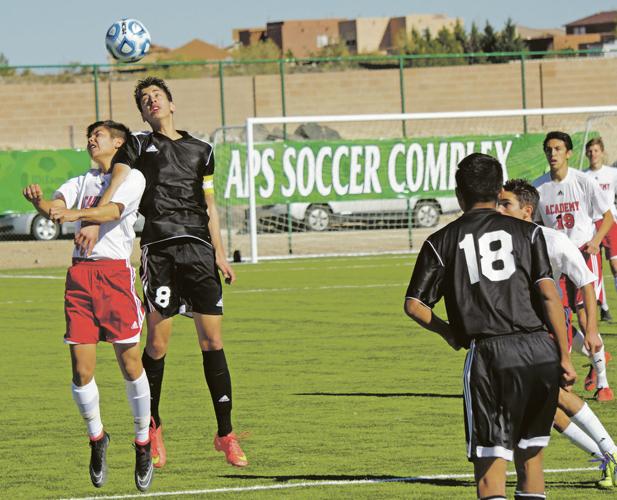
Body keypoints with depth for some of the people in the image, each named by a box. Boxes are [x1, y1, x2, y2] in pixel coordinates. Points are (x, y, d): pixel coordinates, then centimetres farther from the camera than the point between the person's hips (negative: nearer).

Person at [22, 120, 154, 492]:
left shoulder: (132, 178, 4)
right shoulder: (81, 182, 20)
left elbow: (113, 211, -15)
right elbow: (56, 205, 0)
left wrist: (74, 213, -32)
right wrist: (41, 202, -24)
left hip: (115, 271, -4)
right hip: (80, 273, 4)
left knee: (130, 364, -3)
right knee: (82, 370, -1)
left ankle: (143, 445, 11)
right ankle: (97, 438, 19)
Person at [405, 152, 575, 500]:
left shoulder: (442, 242, 8)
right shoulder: (527, 232, 9)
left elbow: (414, 305, 5)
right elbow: (549, 294, -1)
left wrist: (449, 332, 23)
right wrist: (564, 357, 1)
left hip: (489, 354, -2)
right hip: (540, 353, 2)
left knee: (490, 458, -1)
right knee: (530, 451, 17)